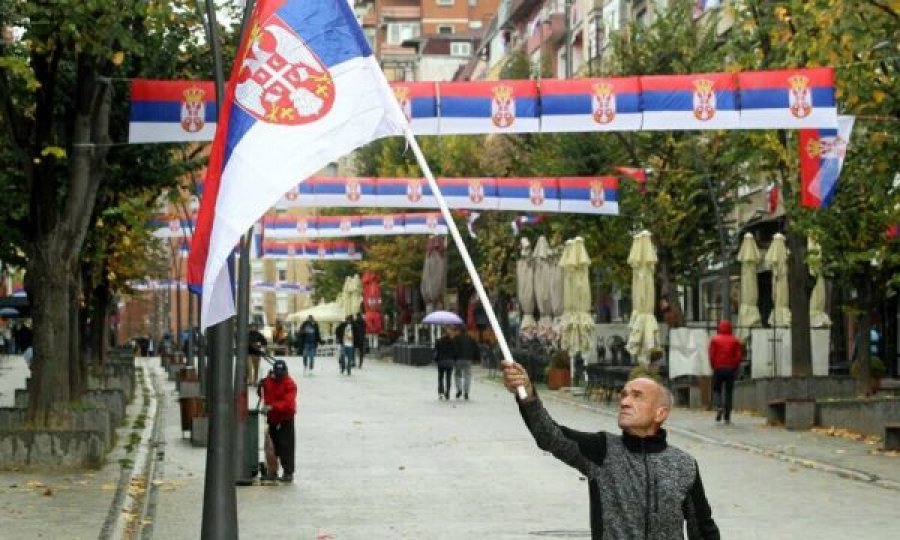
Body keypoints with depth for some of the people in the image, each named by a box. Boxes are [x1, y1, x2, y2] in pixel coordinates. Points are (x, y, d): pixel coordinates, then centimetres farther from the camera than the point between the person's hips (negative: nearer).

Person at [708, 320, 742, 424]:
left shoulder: (714, 339, -2)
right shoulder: (735, 341, 3)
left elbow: (712, 355, -6)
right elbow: (739, 356, -1)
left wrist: (713, 367, 6)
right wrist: (735, 368, 9)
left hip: (718, 369, -1)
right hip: (731, 369, 1)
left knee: (716, 390, 12)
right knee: (729, 392, 6)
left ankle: (719, 407, -16)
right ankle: (727, 417, 4)